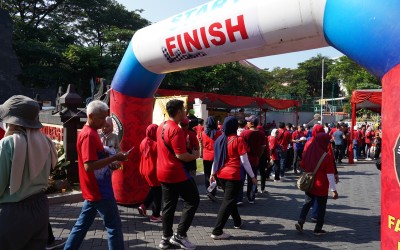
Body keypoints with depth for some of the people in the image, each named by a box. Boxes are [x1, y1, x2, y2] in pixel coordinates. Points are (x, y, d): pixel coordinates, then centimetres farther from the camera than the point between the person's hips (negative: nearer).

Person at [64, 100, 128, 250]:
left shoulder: (90, 132, 12)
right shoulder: (89, 135, -19)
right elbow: (89, 166, -26)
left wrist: (111, 161, 6)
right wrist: (114, 158, -23)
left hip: (94, 190, 10)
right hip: (99, 190, -10)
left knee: (83, 224, 17)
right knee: (114, 225, 1)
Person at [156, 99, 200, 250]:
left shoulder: (161, 127, 10)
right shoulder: (176, 130, -20)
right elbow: (181, 156, -23)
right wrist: (194, 155, -6)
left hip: (163, 173, 9)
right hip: (177, 173, -9)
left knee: (169, 205, 14)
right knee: (193, 200, 3)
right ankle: (179, 235, 3)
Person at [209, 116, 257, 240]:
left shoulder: (219, 139, 7)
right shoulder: (238, 140, -10)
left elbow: (216, 158, 12)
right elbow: (244, 161, -11)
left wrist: (213, 173, 20)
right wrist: (252, 176, -3)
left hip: (221, 174, 7)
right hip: (233, 175, -7)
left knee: (230, 198, 22)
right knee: (228, 201, -2)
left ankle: (237, 222, 40)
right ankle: (217, 231, -4)